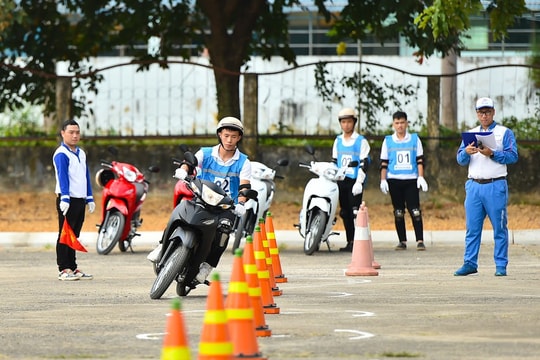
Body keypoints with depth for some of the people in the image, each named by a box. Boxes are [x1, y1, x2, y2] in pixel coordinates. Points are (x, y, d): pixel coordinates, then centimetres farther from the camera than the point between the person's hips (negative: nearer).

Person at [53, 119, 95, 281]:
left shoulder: (81, 153, 17)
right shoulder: (61, 154, -9)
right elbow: (62, 176, -19)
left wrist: (90, 198, 18)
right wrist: (64, 198, -27)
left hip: (80, 200, 8)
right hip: (68, 200, -8)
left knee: (74, 235, 12)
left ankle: (73, 268, 17)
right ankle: (64, 269, -4)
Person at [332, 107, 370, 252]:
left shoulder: (361, 141, -2)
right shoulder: (338, 141, 15)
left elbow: (364, 163, -8)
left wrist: (359, 182, -17)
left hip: (355, 181, -6)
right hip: (341, 181, 6)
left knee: (355, 211, -13)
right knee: (345, 213, 6)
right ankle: (349, 242, 11)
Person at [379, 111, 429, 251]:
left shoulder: (414, 139, 7)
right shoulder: (388, 141, 9)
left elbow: (420, 160, 6)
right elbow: (384, 163, 9)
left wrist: (421, 177, -3)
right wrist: (383, 180, 0)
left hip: (411, 180, -1)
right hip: (394, 180, 1)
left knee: (415, 210, -9)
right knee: (398, 212, 3)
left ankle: (420, 241, -10)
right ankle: (402, 241, 8)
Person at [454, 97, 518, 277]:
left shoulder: (504, 132, 6)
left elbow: (513, 156, -6)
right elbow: (460, 160, 11)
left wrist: (492, 154, -18)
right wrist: (466, 152, -12)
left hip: (496, 186, -4)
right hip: (474, 186, 4)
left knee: (499, 227, -2)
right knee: (472, 227, 2)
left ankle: (501, 265, 1)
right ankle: (470, 263, 4)